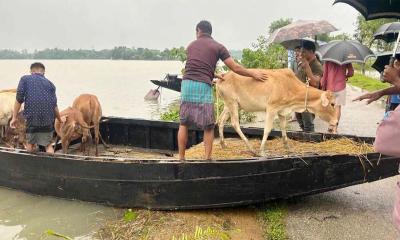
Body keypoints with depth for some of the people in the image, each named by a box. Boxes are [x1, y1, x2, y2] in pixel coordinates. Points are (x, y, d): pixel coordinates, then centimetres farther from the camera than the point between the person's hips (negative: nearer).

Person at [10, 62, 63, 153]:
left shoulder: (25, 79, 9)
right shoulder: (49, 83, 14)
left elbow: (19, 99, 1)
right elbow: (54, 105, 12)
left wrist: (14, 117, 6)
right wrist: (60, 119, 24)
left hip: (32, 117, -1)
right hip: (48, 119, 1)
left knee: (30, 143, 16)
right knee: (48, 144, 9)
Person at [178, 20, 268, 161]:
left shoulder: (191, 46, 21)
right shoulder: (218, 47, 8)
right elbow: (235, 68, 6)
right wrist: (253, 74, 19)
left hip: (187, 84, 4)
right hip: (203, 86, -3)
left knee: (183, 123, 11)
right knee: (208, 126, 7)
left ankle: (181, 158, 13)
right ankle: (207, 158, 6)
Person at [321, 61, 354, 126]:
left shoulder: (328, 60, -4)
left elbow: (324, 74, -3)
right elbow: (351, 72, -6)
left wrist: (323, 86, 5)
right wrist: (345, 76, 15)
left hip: (329, 87, 1)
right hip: (341, 87, -1)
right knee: (338, 106, 3)